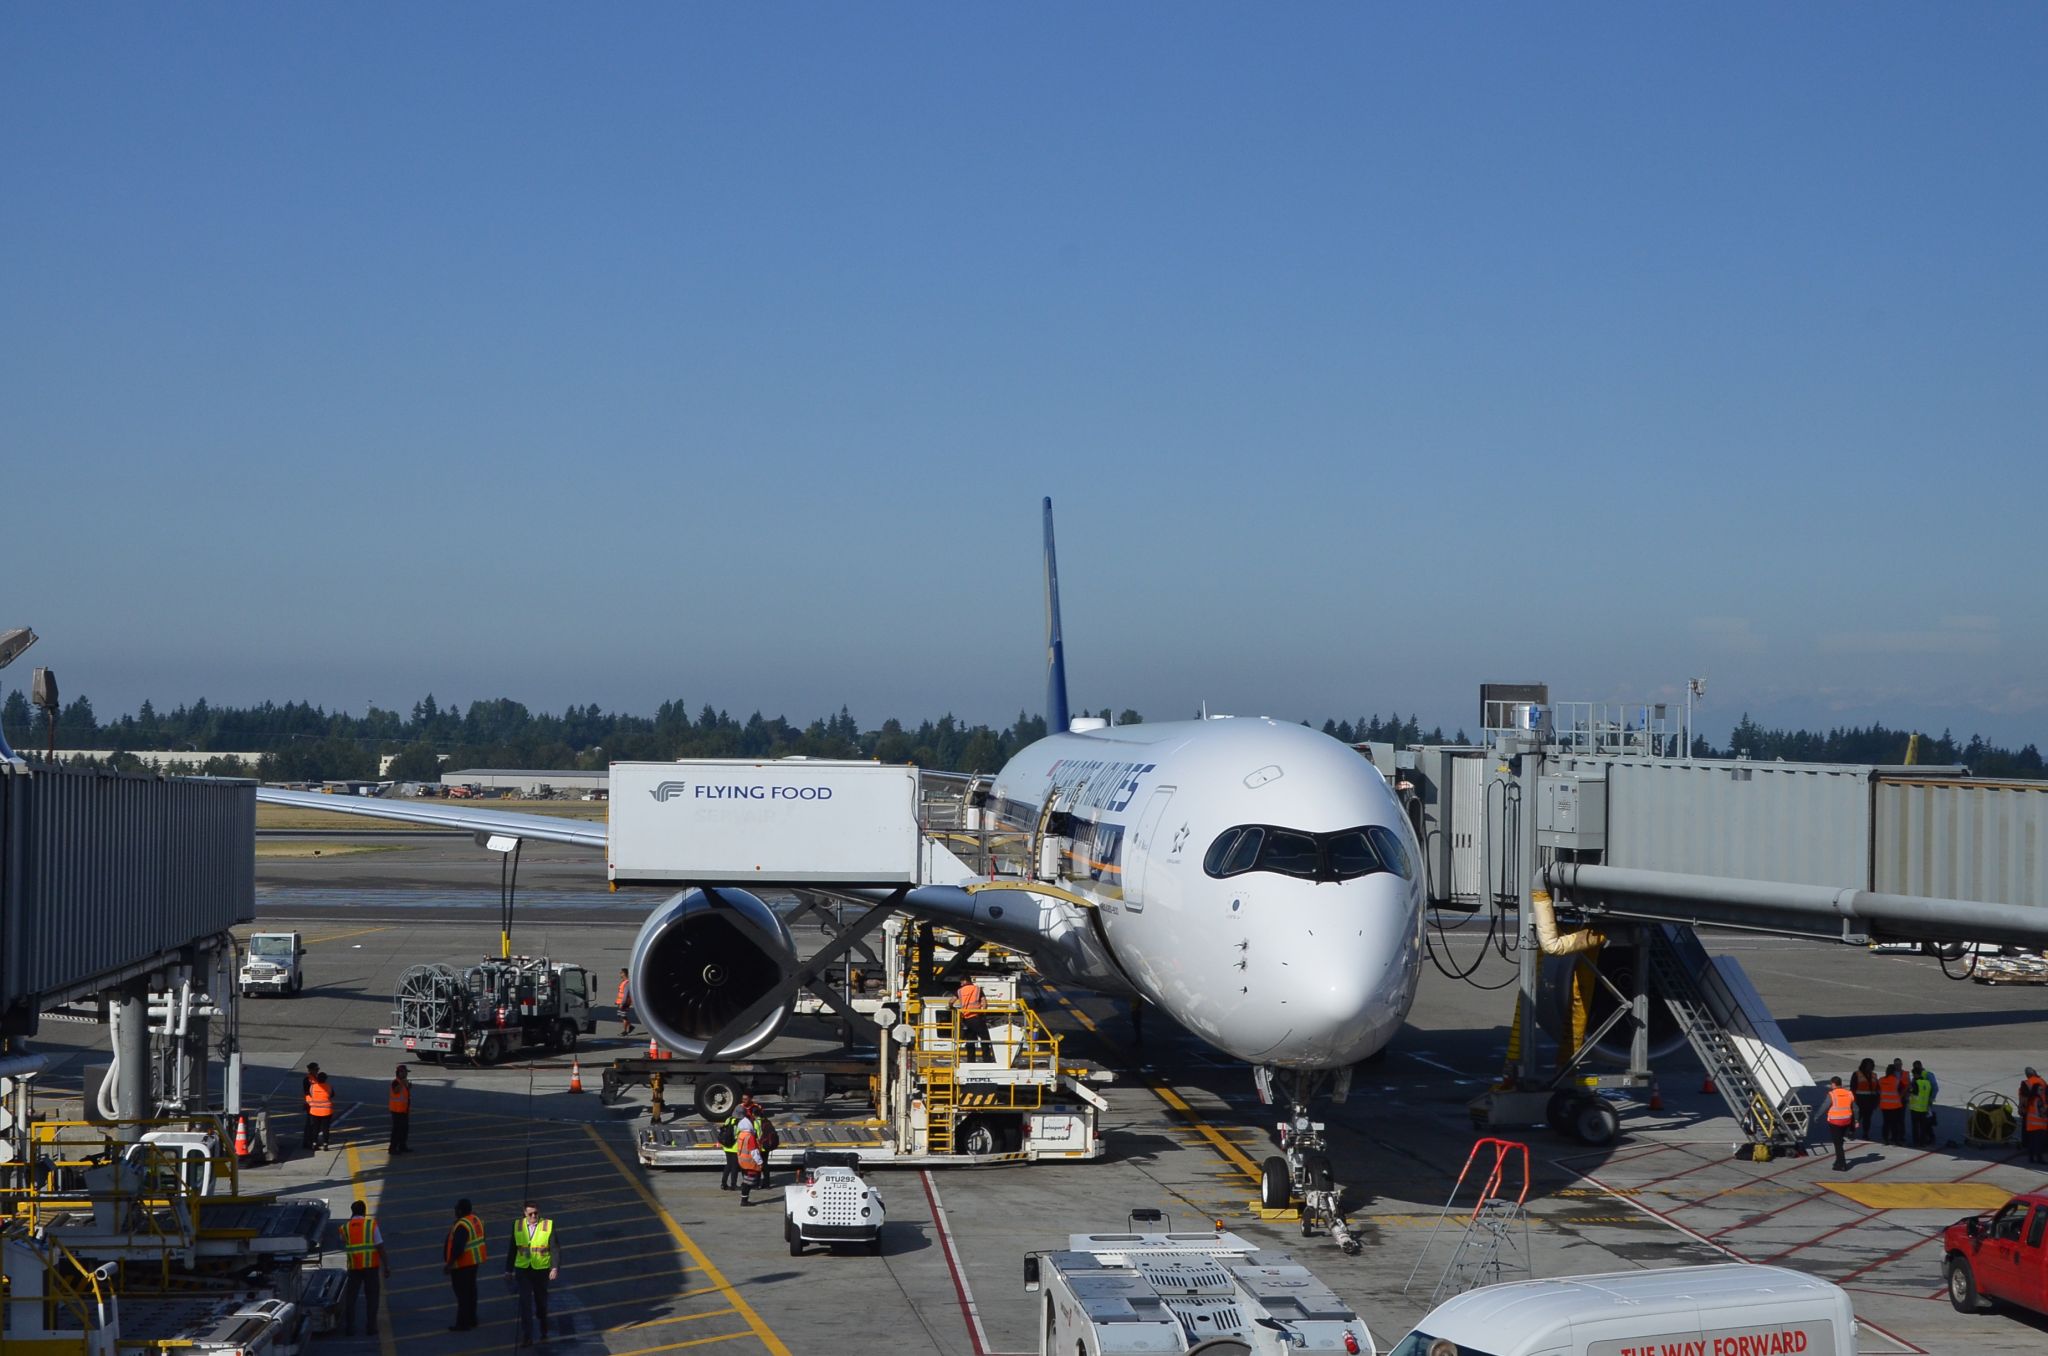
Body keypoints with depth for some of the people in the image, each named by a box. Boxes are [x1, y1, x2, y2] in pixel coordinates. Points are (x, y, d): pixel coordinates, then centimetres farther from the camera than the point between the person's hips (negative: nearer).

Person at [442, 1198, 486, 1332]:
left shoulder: (462, 1225, -26)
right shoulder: (475, 1219, 5)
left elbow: (457, 1248, -28)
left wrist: (449, 1264, -20)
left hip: (462, 1264, -10)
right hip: (474, 1261, 10)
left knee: (462, 1293, -2)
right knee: (470, 1291, 19)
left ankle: (463, 1324, 4)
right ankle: (471, 1320, 29)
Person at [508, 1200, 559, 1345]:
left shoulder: (548, 1226, -6)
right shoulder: (518, 1226, 1)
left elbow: (554, 1249, -9)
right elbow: (513, 1249, 8)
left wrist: (555, 1267, -19)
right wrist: (509, 1270, 10)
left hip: (541, 1270, -1)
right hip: (523, 1270, 1)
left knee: (541, 1303, 14)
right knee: (525, 1302, -8)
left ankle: (544, 1332, 35)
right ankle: (526, 1337, -7)